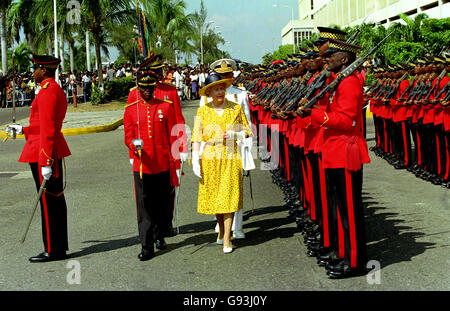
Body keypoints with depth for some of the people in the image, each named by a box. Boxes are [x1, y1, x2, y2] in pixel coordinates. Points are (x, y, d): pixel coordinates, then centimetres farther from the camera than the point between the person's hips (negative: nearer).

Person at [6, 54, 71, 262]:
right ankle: (60, 247, 20)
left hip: (44, 153, -10)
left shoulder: (47, 91, -16)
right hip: (55, 151, 10)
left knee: (48, 200, -4)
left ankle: (52, 251, 2)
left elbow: (47, 129, -21)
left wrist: (45, 161, -23)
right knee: (56, 199, 13)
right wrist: (23, 130, 28)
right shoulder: (56, 90, 16)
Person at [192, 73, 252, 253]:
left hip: (231, 158, -1)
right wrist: (195, 160, -5)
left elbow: (248, 132, 9)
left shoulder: (236, 109, 3)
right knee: (214, 196, 8)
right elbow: (196, 138, 2)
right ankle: (221, 230, 29)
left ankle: (226, 238, 0)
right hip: (210, 158, 1)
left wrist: (234, 135, -11)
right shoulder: (202, 111, 3)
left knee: (228, 196, -6)